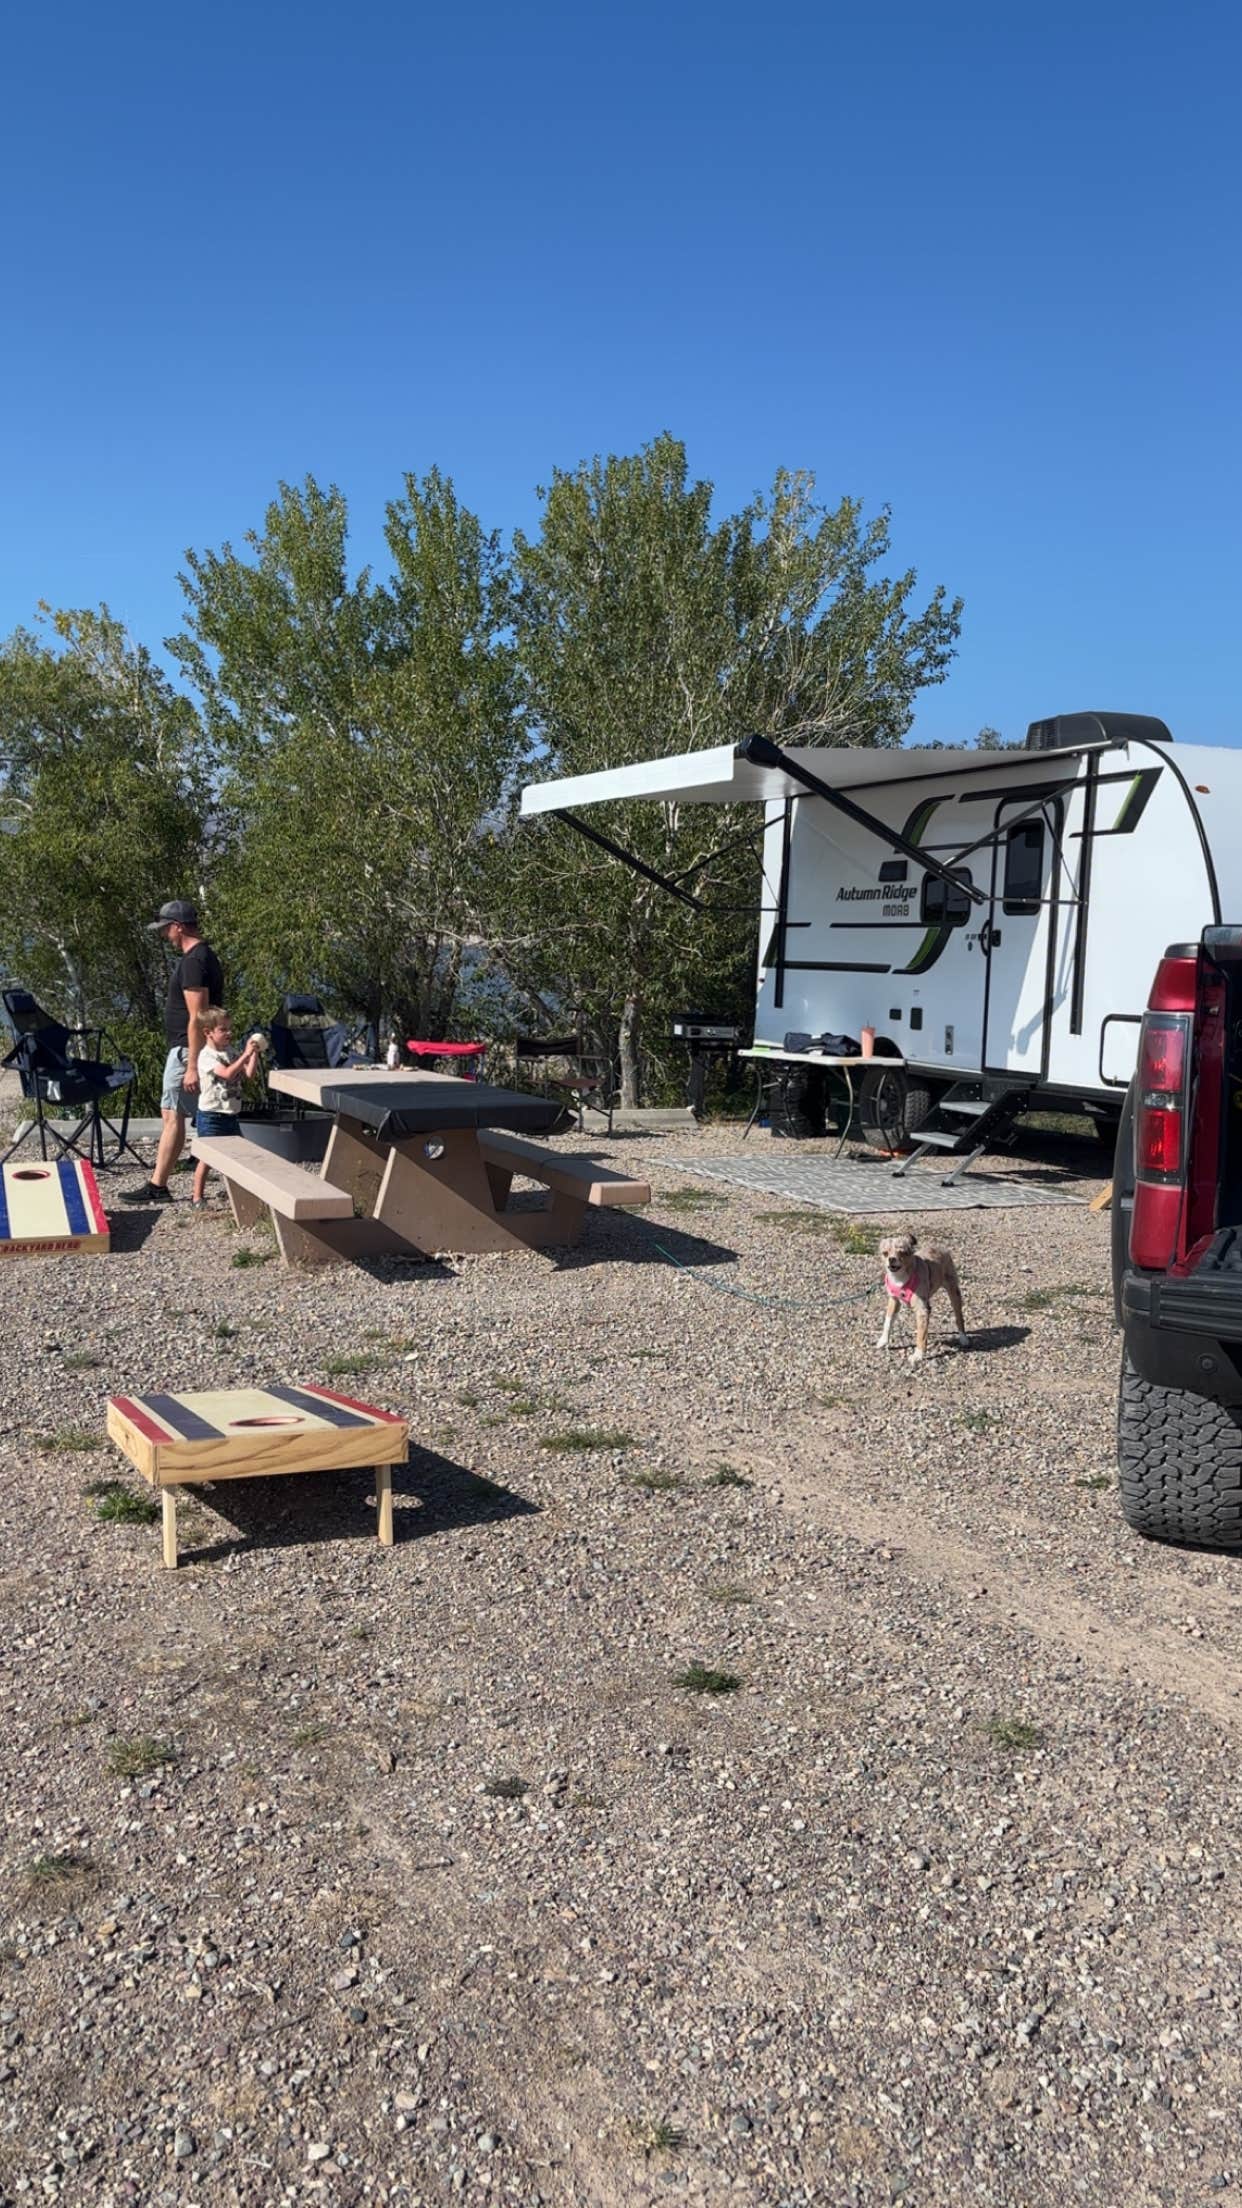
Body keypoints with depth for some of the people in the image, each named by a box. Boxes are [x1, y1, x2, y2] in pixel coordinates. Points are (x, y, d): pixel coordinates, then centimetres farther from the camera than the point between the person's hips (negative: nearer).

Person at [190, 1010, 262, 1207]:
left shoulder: (231, 1052, 9)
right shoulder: (207, 1055, -14)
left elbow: (249, 1076, 5)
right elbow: (227, 1074, -29)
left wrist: (254, 1054, -5)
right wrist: (246, 1054, -32)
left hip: (231, 1115, 7)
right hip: (211, 1115, -7)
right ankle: (197, 1197, 7)